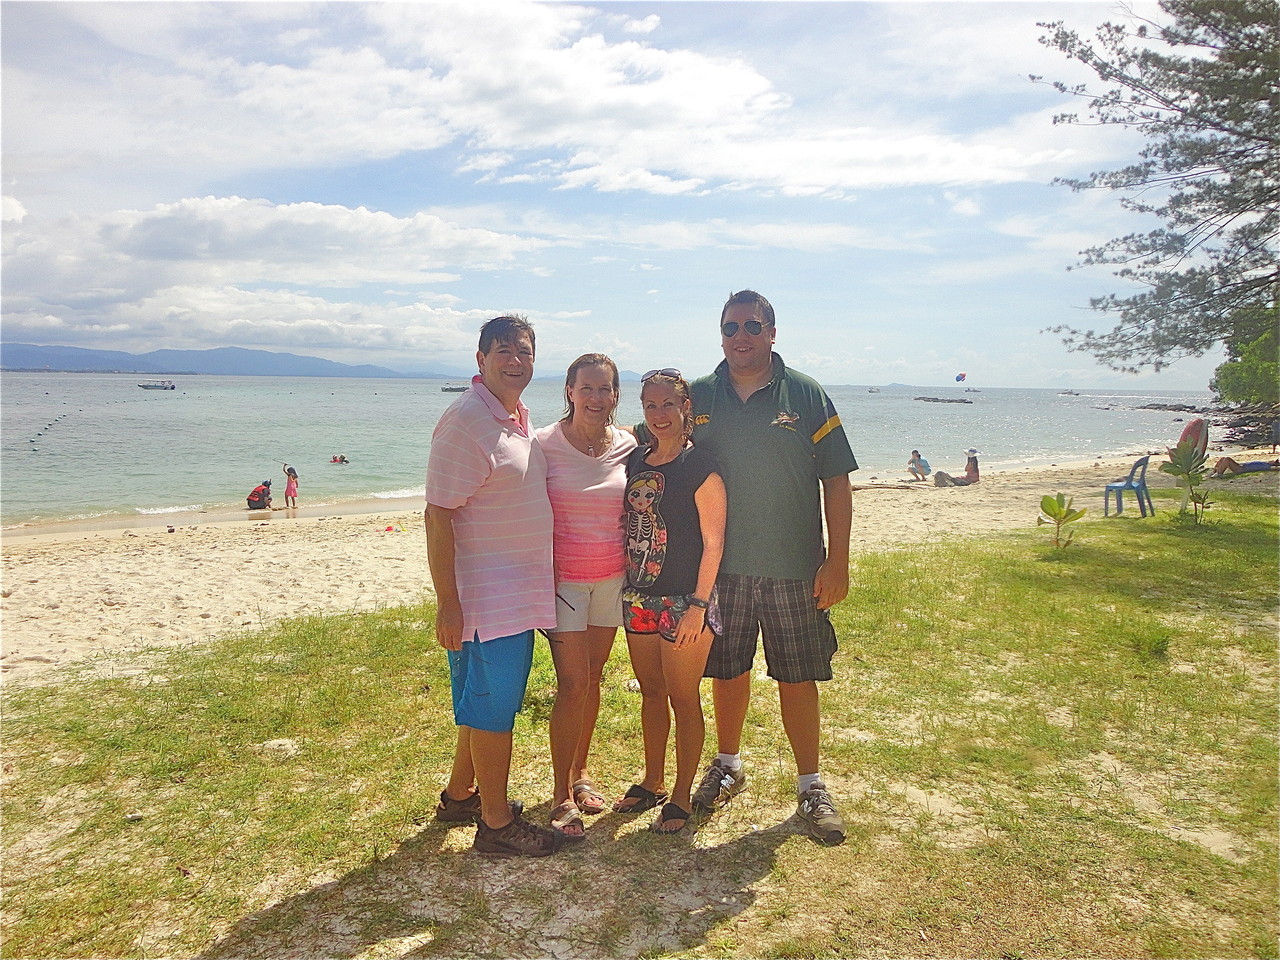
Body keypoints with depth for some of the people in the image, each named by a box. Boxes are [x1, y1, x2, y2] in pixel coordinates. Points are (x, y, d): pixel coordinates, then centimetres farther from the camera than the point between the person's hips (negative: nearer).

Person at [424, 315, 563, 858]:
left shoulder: (519, 418, 11)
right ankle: (497, 824, 18)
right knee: (492, 705, 2)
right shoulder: (465, 421, -17)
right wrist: (447, 604, -22)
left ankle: (459, 795, 37)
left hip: (520, 592, 9)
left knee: (485, 701, 20)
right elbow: (438, 517, -20)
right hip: (484, 596, -9)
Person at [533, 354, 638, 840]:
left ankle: (580, 773, 31)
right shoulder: (544, 444, -9)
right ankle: (561, 795, 11)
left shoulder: (627, 446, 0)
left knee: (593, 679, 13)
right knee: (572, 684, -5)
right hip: (562, 577, -3)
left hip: (612, 577, 4)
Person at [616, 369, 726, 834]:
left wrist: (698, 604, -16)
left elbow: (713, 542, -13)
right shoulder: (636, 462, 8)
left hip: (684, 601, -6)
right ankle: (652, 783, 34)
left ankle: (681, 796, 20)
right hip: (639, 597, 6)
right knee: (651, 692, 17)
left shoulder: (700, 467, -12)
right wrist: (625, 587, 11)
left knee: (683, 698, 5)